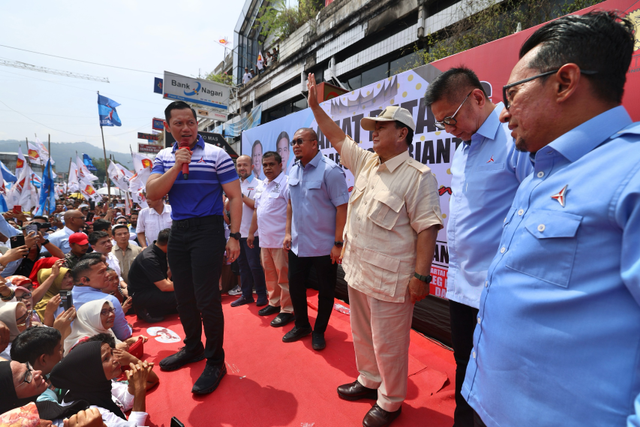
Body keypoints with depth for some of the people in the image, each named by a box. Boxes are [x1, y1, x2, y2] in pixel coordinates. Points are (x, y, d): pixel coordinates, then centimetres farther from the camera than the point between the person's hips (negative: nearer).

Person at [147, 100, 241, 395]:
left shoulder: (216, 155, -4)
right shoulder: (164, 158, 11)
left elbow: (235, 196, -7)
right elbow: (152, 194, -1)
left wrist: (234, 236, -14)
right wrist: (177, 166, -13)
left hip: (208, 230, -5)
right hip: (178, 232, 6)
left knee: (207, 298, -6)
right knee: (183, 296, 15)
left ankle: (215, 362, 12)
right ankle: (192, 348, 36)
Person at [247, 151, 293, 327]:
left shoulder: (286, 183, -10)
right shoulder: (261, 186, 17)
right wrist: (251, 233, 21)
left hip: (280, 239, -8)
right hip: (264, 239, 8)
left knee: (284, 276, -1)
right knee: (269, 273, 17)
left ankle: (287, 310, 9)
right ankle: (274, 303, 32)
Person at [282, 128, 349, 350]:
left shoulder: (329, 170, -14)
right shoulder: (294, 170, 7)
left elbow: (342, 207, -16)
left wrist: (338, 243, -18)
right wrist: (288, 232, 10)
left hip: (324, 246, -6)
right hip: (298, 244, 7)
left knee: (325, 291, 10)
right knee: (295, 286, 16)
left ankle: (319, 332, 31)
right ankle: (302, 325, 38)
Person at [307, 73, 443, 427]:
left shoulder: (417, 176, -15)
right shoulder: (366, 162, 8)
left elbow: (426, 229, -18)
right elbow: (338, 138, 18)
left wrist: (421, 275, -20)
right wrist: (315, 106, 16)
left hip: (390, 279, -8)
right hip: (357, 271, 8)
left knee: (388, 343, 10)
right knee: (362, 334, 23)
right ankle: (369, 381, 46)